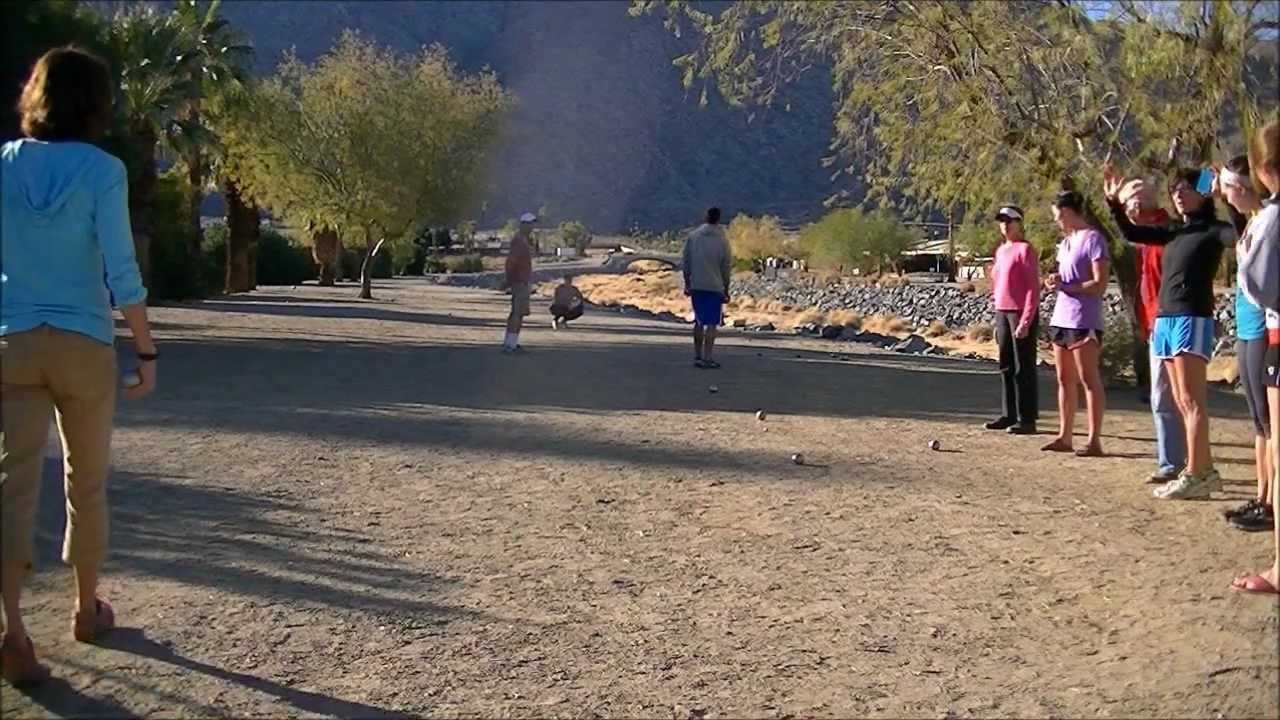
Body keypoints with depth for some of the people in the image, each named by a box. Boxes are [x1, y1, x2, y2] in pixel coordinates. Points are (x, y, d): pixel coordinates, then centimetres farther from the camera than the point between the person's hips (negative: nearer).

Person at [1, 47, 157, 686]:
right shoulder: (101, 170, -9)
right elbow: (121, 272, -12)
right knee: (86, 481, 14)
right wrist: (146, 351, -5)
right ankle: (87, 608, 30)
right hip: (82, 344, -2)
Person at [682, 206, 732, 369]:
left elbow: (685, 262, 5)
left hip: (696, 286, 3)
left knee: (699, 322, 15)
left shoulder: (693, 236, 2)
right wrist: (726, 290, 6)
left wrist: (687, 284, 13)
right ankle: (707, 358, -4)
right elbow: (726, 268, -3)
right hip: (715, 287, -3)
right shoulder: (722, 241, -6)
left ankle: (698, 356, 20)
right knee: (712, 324, 1)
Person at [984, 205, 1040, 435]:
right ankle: (1010, 415, 17)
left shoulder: (1024, 249, -8)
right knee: (1007, 367, 10)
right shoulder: (1000, 251, 15)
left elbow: (1033, 288, -12)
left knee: (1023, 368, -5)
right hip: (1002, 313, 8)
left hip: (1021, 314, -8)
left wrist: (1025, 321, -18)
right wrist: (998, 319, 15)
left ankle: (1027, 419, -2)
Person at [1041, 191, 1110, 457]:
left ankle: (1094, 440, -3)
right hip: (1061, 318, 9)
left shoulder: (1092, 239, -8)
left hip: (1083, 320, -8)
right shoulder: (1065, 242, 17)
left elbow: (1099, 285, -12)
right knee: (1064, 380, 9)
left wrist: (1064, 285, -17)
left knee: (1089, 379, -6)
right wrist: (1055, 281, 5)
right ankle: (1064, 437, 13)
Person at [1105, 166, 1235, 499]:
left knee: (1191, 401, -8)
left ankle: (1193, 476, -7)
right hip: (1165, 319, 8)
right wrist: (1114, 202, 16)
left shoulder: (1212, 230, -2)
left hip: (1192, 320, -8)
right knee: (1183, 402, 9)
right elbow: (1131, 233, 24)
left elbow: (1237, 236, -23)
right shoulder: (1175, 233, 18)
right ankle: (1206, 471, 15)